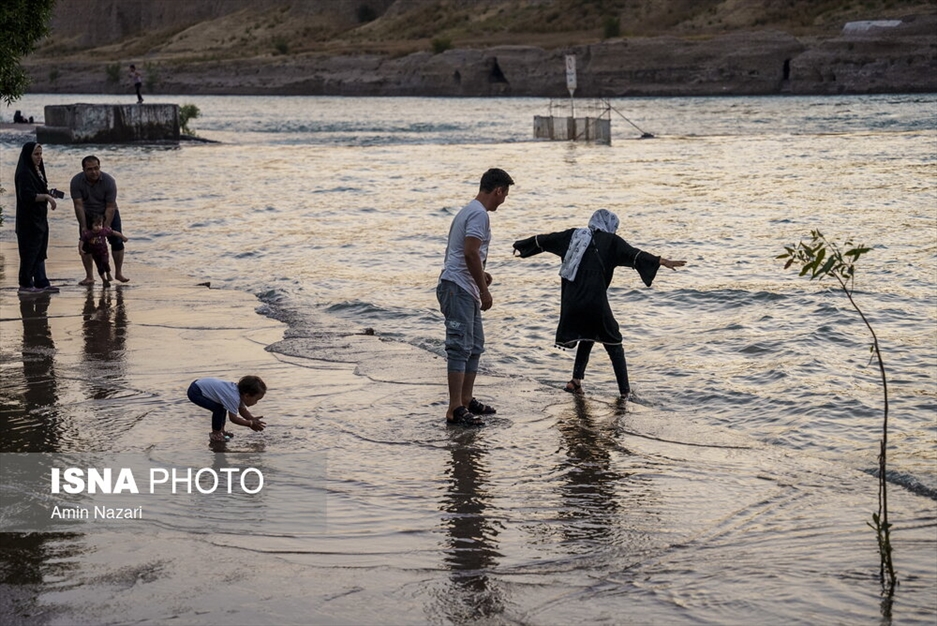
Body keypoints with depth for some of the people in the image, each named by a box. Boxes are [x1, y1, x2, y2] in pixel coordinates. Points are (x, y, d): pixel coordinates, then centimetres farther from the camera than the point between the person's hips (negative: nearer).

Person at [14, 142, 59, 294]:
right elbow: (27, 196, -23)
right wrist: (46, 196, -23)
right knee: (29, 252, -4)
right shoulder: (24, 173, -15)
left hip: (40, 218, 9)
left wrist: (48, 193, 3)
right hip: (29, 220, -9)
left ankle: (41, 283, 15)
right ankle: (25, 284, 3)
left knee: (40, 252, 11)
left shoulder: (37, 171, 13)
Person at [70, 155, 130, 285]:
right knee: (85, 243, -8)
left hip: (108, 213, -1)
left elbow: (110, 207, -25)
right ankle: (89, 277, -1)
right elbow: (78, 206, -24)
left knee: (117, 240, -9)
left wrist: (106, 227, -29)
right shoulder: (76, 181, -25)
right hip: (88, 215, 1)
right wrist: (83, 227, -26)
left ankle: (118, 273, 4)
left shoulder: (109, 181, -28)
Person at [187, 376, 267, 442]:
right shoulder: (233, 397, -28)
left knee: (224, 405, 17)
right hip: (195, 392, -10)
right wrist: (250, 424, -21)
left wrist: (253, 419, -8)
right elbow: (233, 418, -25)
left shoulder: (241, 393, 0)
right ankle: (215, 433, -2)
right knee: (218, 409, -19)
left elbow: (243, 411, 7)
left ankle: (221, 430, 23)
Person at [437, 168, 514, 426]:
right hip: (457, 288, -11)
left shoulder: (470, 211, 19)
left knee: (475, 346, 16)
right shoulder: (479, 214, -14)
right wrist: (484, 290, -18)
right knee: (460, 347, -11)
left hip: (465, 290, 11)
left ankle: (466, 400, 23)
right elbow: (471, 252, -22)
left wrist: (480, 275, 33)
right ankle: (455, 409, -12)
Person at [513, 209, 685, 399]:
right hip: (595, 301, -5)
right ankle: (624, 390, 8)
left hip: (572, 301, 5)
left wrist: (521, 245, 40)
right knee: (613, 343, 10)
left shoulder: (574, 235, 13)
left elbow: (543, 240, 24)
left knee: (587, 337, 26)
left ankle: (576, 379, 12)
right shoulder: (610, 241, 0)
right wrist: (661, 261, -23)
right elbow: (632, 254, -16)